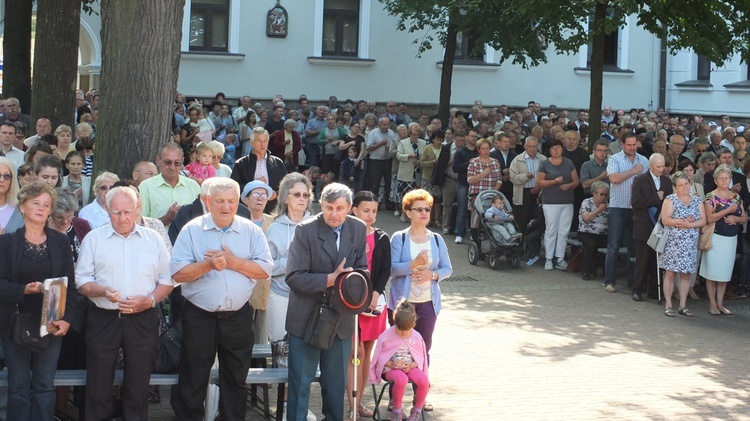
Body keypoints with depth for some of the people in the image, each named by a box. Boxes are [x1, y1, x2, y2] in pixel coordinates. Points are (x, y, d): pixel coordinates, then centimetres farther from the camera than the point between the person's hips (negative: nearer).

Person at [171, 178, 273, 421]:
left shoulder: (251, 231, 2)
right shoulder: (192, 230, -3)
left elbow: (265, 269, -6)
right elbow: (177, 273, -10)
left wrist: (233, 262, -15)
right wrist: (208, 265, -23)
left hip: (238, 318, 2)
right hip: (199, 317, -2)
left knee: (236, 381, 14)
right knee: (192, 382, 7)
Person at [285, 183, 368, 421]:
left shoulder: (358, 229, -1)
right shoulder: (306, 231, -14)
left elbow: (361, 269, 7)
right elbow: (294, 277, -18)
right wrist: (331, 279, -24)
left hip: (341, 318, 4)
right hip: (307, 318, -4)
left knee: (337, 382, 17)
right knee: (300, 382, 5)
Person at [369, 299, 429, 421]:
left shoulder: (417, 337, 1)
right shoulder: (385, 337, -7)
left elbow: (420, 359, 8)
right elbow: (380, 358, 1)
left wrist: (411, 365, -13)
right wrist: (391, 364, -18)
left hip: (411, 367, 3)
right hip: (391, 369, -3)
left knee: (424, 380, -30)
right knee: (401, 379, -39)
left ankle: (417, 410, -4)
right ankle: (397, 410, -13)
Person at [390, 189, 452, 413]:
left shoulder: (436, 239, 5)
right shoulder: (399, 238, -5)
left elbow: (447, 268, 6)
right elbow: (391, 268, -14)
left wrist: (432, 274, -13)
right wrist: (414, 264, -27)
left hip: (428, 303, 3)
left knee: (424, 348, 8)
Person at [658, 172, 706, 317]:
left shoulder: (697, 200, 10)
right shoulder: (670, 199, -1)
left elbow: (703, 221, 3)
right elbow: (665, 220, -11)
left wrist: (688, 224, -13)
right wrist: (683, 221, -17)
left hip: (690, 244, 3)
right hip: (673, 243, -3)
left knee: (686, 274, 5)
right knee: (670, 273, -2)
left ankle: (683, 305, 11)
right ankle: (668, 305, 4)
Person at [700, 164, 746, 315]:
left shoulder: (736, 197, 9)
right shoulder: (711, 197, -7)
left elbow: (744, 217, 12)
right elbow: (709, 218, -17)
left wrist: (736, 218, -10)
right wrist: (728, 211, -22)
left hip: (731, 239, 5)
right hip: (716, 238, -5)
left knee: (725, 272, 9)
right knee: (712, 272, -1)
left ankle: (720, 303, 16)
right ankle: (712, 304, 7)